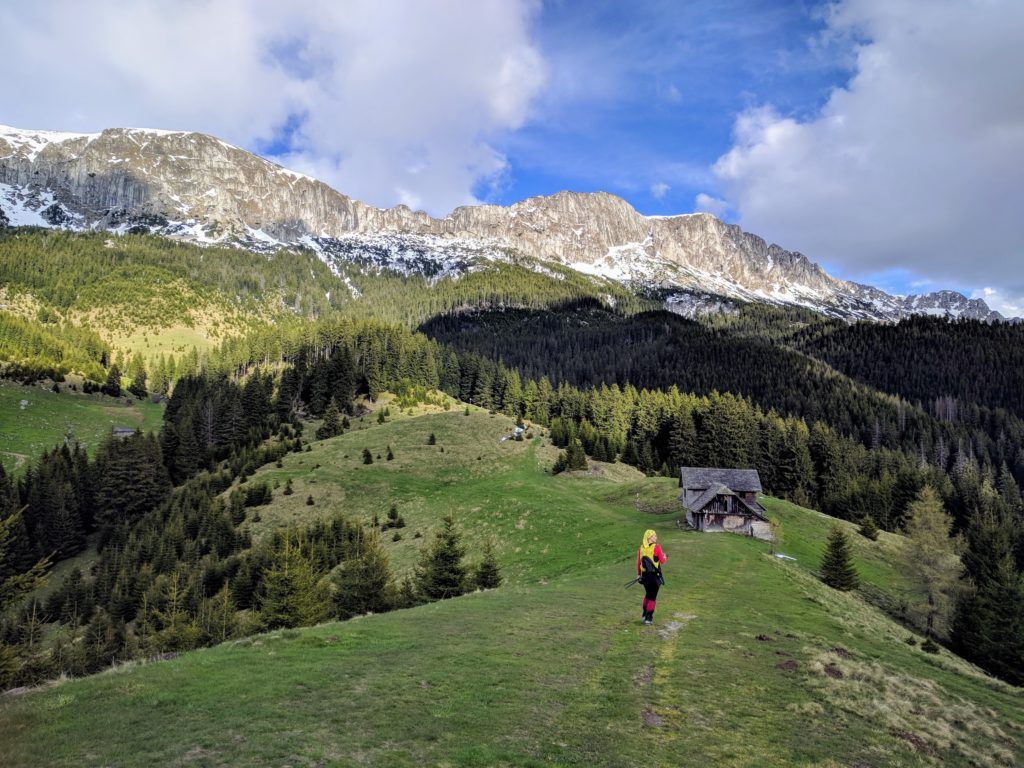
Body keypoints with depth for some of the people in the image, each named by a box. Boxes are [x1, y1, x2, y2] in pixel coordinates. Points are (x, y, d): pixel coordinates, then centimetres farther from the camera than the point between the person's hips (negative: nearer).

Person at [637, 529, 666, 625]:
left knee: (647, 594, 23)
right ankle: (648, 618, 3)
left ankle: (645, 615, 30)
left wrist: (638, 574, 16)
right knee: (652, 597, 3)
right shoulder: (656, 547, -14)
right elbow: (662, 561, -9)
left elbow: (638, 562, 7)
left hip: (645, 575, 5)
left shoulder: (641, 547, 1)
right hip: (655, 576, -5)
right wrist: (665, 557, 13)